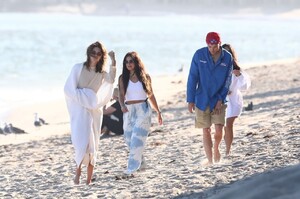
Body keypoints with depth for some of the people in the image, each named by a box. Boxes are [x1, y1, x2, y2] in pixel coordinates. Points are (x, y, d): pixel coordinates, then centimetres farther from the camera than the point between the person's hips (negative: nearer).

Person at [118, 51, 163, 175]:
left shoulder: (145, 77, 3)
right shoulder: (123, 78, 5)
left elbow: (151, 95, 11)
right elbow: (121, 94, -6)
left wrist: (158, 111, 15)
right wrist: (122, 105, -27)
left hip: (143, 110, -3)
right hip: (128, 111, 3)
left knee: (137, 139, -13)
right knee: (129, 139, 7)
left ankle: (132, 167, -15)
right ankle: (141, 163, 27)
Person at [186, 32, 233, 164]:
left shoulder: (227, 58, -5)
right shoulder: (199, 55, -7)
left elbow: (227, 80, 0)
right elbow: (192, 78, -4)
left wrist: (221, 99, -8)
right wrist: (190, 100, -5)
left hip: (218, 101, 0)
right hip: (202, 99, 0)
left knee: (219, 130, -9)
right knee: (206, 131, 3)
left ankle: (216, 149, 23)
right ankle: (210, 162, 11)